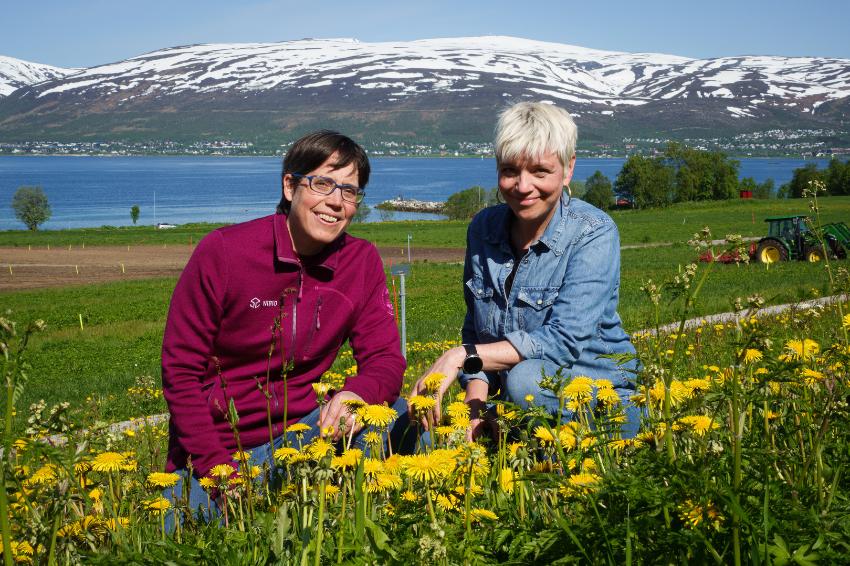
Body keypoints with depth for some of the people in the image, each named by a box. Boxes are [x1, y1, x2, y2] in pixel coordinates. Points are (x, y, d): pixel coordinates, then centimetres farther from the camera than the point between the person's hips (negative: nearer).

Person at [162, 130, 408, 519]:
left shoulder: (363, 262, -4)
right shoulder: (223, 251, -13)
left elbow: (385, 359, -4)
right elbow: (180, 369, -10)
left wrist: (357, 393, -30)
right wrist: (220, 473, -17)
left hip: (297, 431, 3)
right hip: (213, 447, -3)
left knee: (393, 412, -19)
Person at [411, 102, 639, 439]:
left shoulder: (594, 234, -15)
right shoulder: (483, 228, 3)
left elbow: (564, 340, -24)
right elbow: (475, 332, 7)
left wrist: (462, 357, -26)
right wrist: (475, 408, -11)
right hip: (514, 402, 4)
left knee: (524, 380, -36)